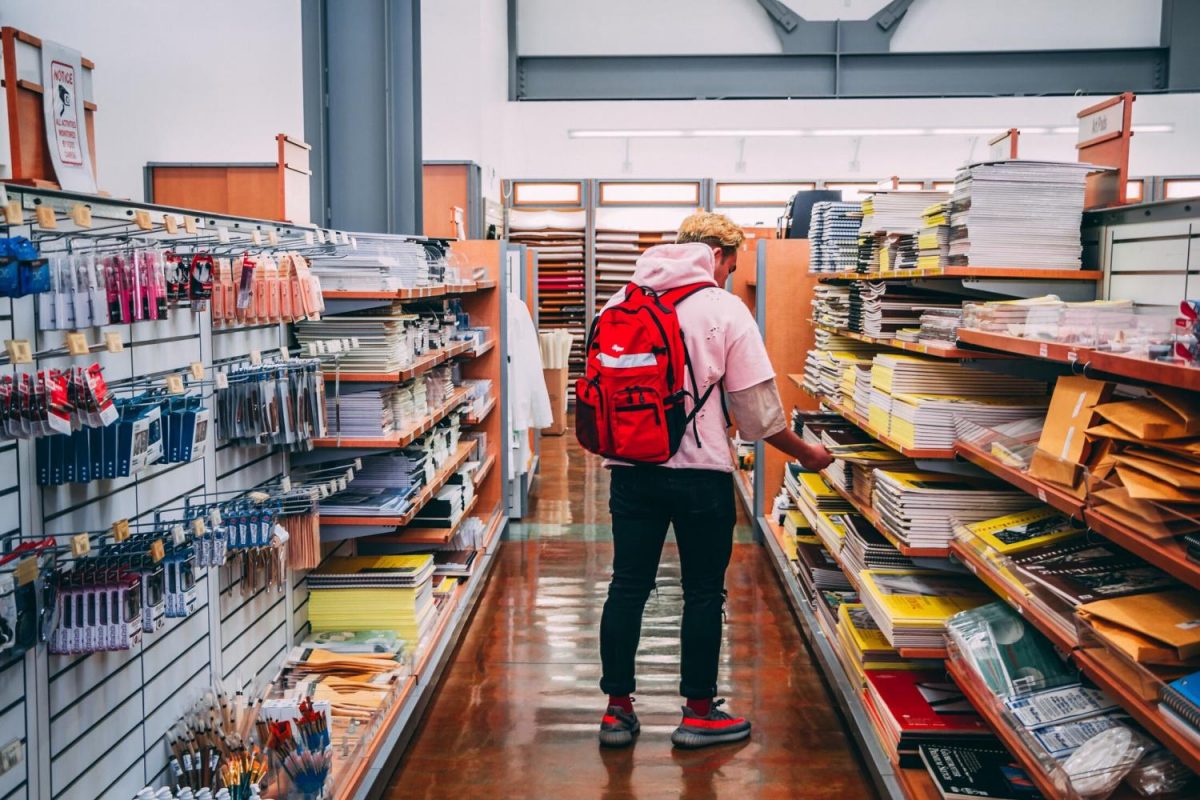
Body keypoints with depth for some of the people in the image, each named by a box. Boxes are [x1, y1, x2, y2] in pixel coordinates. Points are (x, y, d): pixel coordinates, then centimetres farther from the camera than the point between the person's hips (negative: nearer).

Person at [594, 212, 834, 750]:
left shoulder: (621, 303, 7)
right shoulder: (725, 309, -5)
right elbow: (758, 411, -4)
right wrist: (807, 455, 10)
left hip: (631, 469, 4)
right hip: (701, 472, -4)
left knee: (627, 586, 11)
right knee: (703, 592, 9)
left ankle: (617, 710, 18)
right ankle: (698, 713, 18)